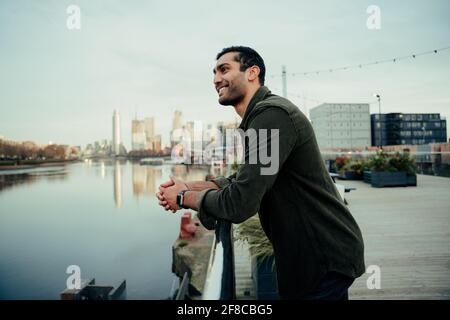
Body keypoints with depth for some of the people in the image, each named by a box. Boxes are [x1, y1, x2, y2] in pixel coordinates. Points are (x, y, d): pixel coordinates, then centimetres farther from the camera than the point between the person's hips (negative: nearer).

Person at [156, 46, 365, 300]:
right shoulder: (257, 117, 10)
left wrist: (184, 198, -11)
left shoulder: (272, 113, -24)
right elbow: (242, 181, 14)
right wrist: (188, 186, 2)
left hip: (326, 257, -9)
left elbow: (239, 203, -28)